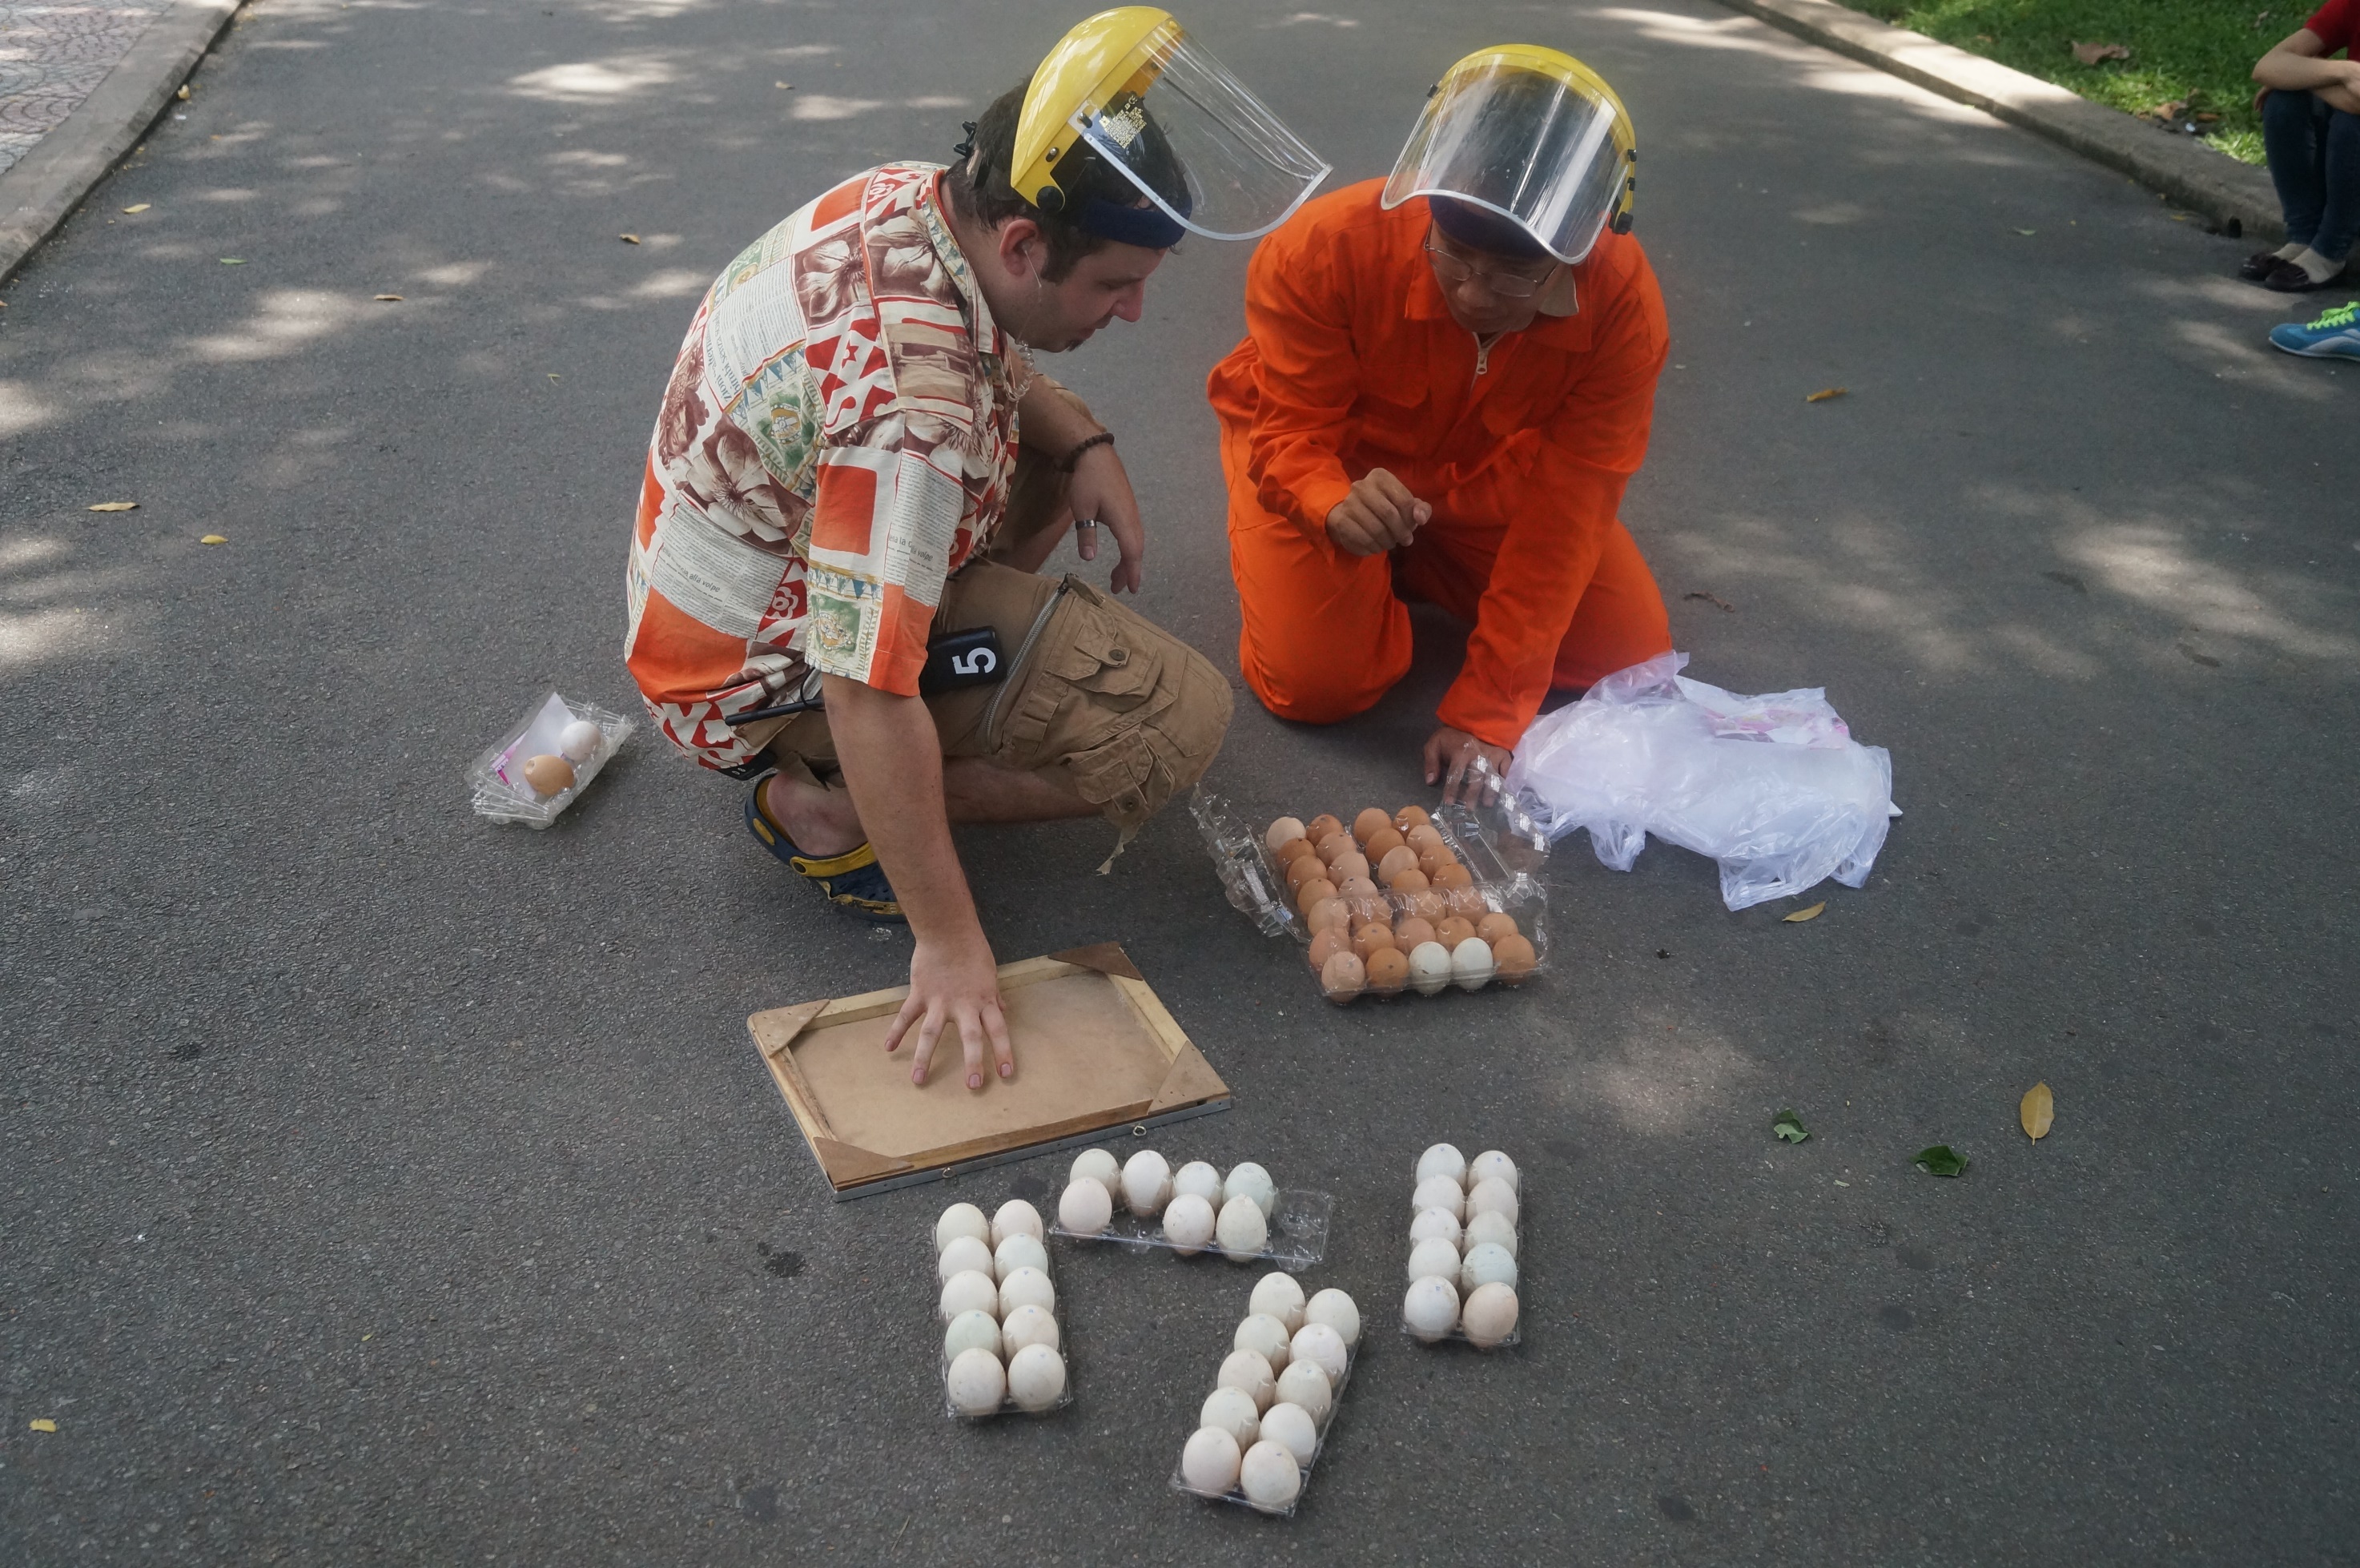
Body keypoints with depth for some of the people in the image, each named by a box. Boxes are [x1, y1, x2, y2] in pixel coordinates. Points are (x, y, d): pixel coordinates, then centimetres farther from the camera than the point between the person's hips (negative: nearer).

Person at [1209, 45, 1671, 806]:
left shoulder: (1623, 307, -30)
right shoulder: (1326, 249, -34)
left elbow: (1561, 512, -26)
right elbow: (1291, 432, -25)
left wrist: (1488, 709, -27)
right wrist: (1335, 504, -51)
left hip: (1485, 486, 3)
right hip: (1328, 465, -2)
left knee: (1631, 648, -4)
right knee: (1318, 683, -20)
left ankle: (1419, 569, 18)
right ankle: (1383, 572, 15)